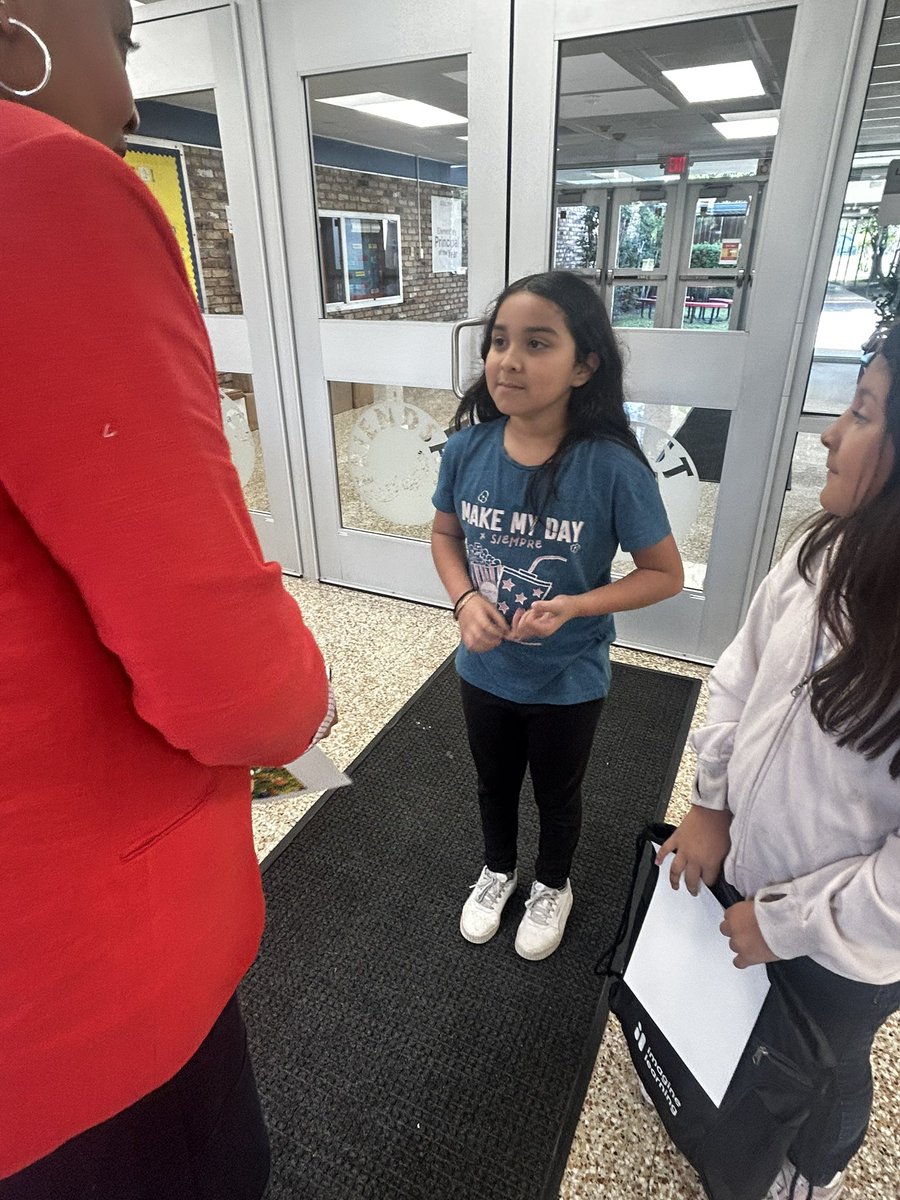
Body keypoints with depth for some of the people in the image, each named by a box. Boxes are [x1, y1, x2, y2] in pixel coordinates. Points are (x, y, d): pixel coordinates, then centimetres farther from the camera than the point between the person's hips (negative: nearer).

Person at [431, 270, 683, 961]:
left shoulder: (612, 467, -25)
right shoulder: (468, 450, -15)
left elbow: (665, 574, -14)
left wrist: (575, 606, -27)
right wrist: (465, 599, -17)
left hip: (568, 681, -2)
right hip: (484, 668, 3)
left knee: (557, 795, 24)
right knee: (495, 784, 27)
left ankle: (554, 885, 56)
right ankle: (499, 869, 58)